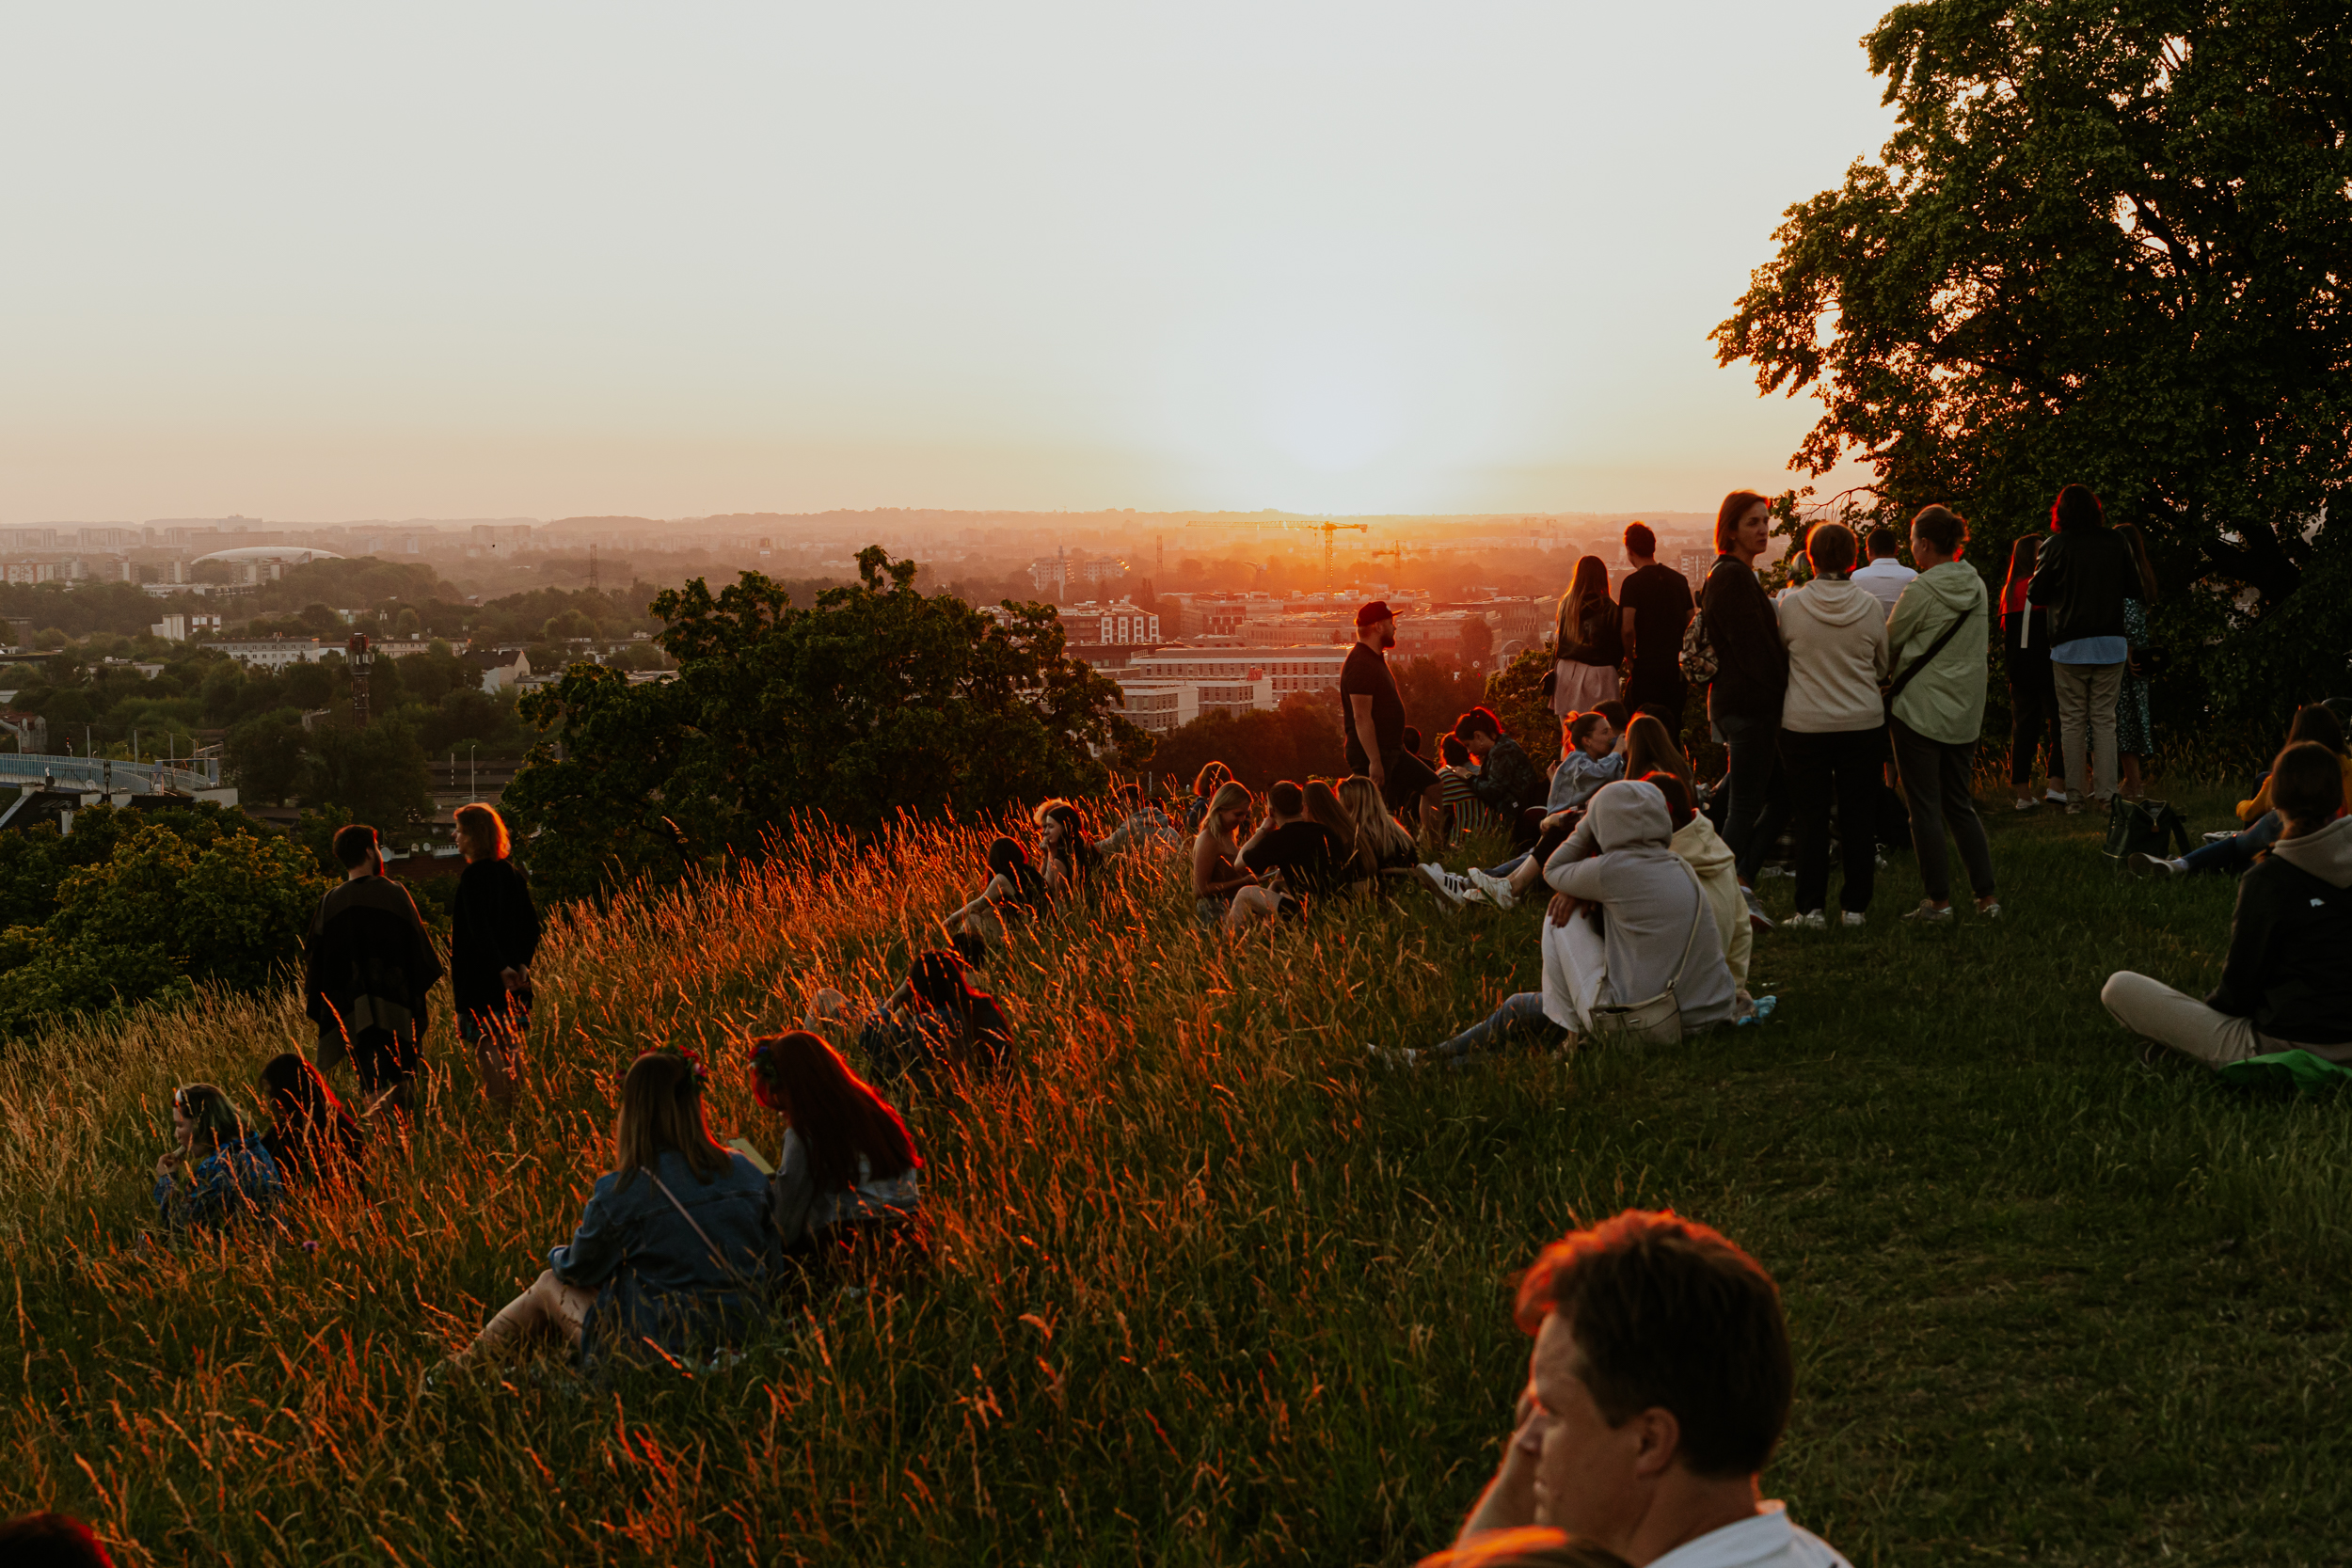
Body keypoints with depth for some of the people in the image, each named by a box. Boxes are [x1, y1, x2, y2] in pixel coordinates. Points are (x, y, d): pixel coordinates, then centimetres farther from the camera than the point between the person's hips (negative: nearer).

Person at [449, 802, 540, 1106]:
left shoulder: (473, 876, -14)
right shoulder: (512, 872, 9)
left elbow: (479, 929, -22)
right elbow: (531, 923, 8)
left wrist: (501, 968, -23)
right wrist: (523, 963, 4)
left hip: (483, 978, -8)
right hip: (513, 983, 8)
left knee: (489, 1054, -4)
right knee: (510, 1052, 14)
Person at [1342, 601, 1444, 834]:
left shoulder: (1375, 659, 16)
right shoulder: (1360, 664, -19)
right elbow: (1361, 717, -24)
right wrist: (1374, 761, -27)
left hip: (1392, 751, 11)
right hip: (1371, 753, -11)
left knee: (1432, 786, 12)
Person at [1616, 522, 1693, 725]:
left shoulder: (1633, 582, -10)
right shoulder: (1679, 579, 8)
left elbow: (1628, 628, -18)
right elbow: (1690, 623, 12)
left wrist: (1629, 659, -4)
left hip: (1647, 667, -5)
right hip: (1677, 668, 5)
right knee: (1674, 729, 12)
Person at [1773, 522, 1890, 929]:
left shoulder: (1789, 604, -8)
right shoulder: (1870, 605, -4)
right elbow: (1883, 667, 9)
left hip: (1805, 724, -1)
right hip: (1863, 723, 1)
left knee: (1811, 818, 5)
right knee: (1858, 818, 8)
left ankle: (1811, 908, 5)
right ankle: (1855, 906, 12)